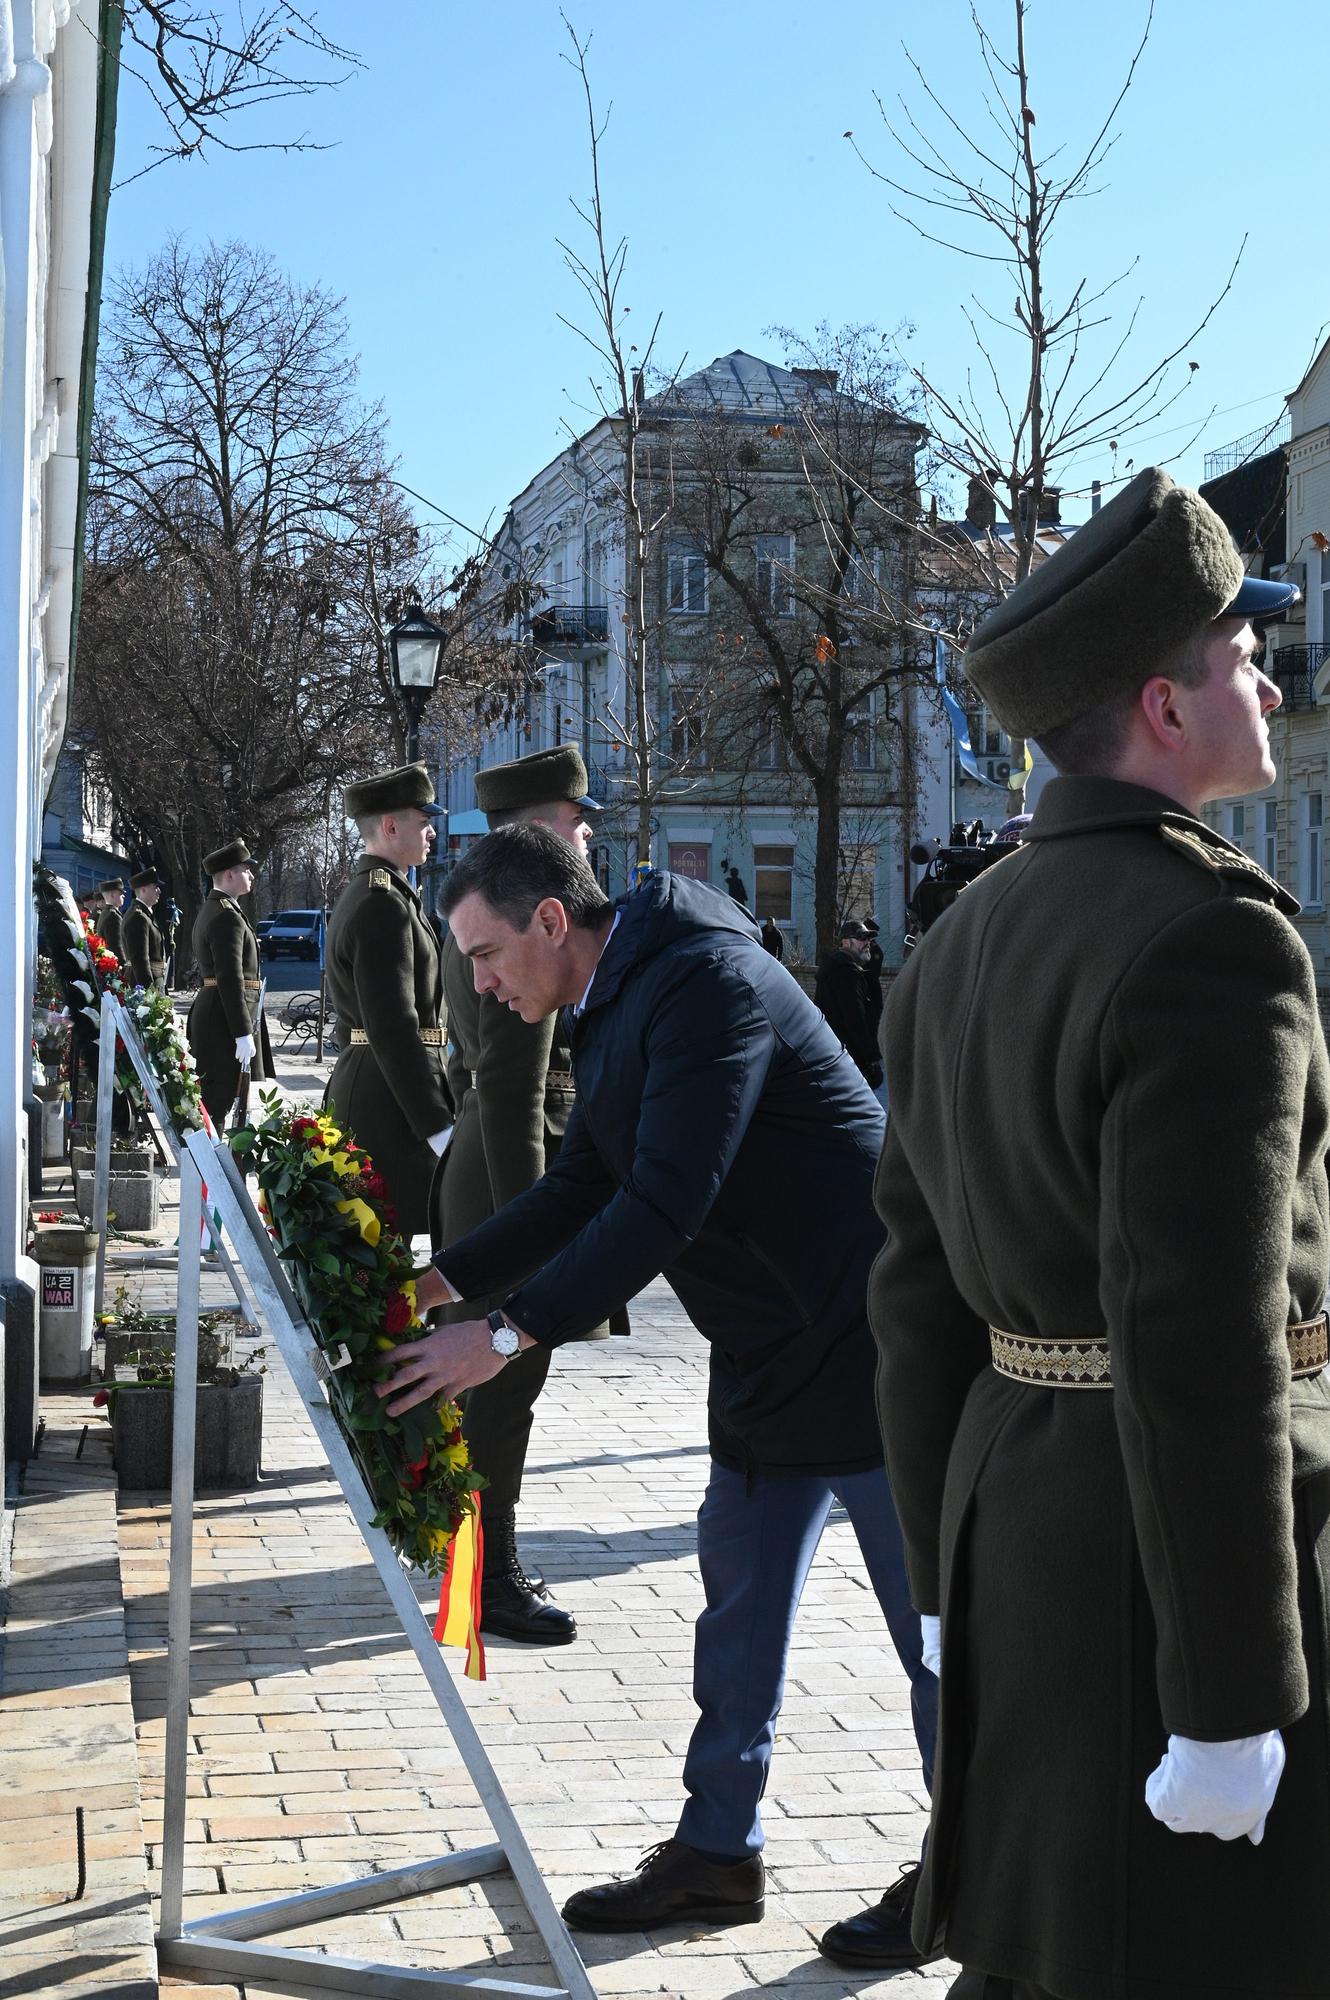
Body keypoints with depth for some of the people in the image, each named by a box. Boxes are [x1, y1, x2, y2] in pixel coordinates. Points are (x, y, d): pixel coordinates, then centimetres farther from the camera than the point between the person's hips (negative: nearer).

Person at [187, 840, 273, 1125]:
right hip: (225, 1017, -11)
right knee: (219, 1101, -9)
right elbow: (231, 978, -23)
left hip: (209, 1011, 11)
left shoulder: (211, 910, 18)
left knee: (212, 1098, 16)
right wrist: (243, 1033, -24)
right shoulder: (227, 916, -17)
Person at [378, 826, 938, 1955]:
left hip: (863, 1346, -10)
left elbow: (665, 1205, -29)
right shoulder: (617, 1011, 10)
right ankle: (716, 1854, 27)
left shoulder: (707, 985, -23)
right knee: (740, 1600, 15)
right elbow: (581, 1188, 16)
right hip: (771, 1356, 10)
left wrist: (509, 1335, -27)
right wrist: (445, 1281, 5)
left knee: (929, 1626, 3)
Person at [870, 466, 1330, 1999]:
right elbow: (1200, 1340, -23)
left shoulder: (962, 942, 8)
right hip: (1187, 1542, -9)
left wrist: (946, 1571, 19)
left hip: (1017, 1506, 9)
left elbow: (918, 1289, 12)